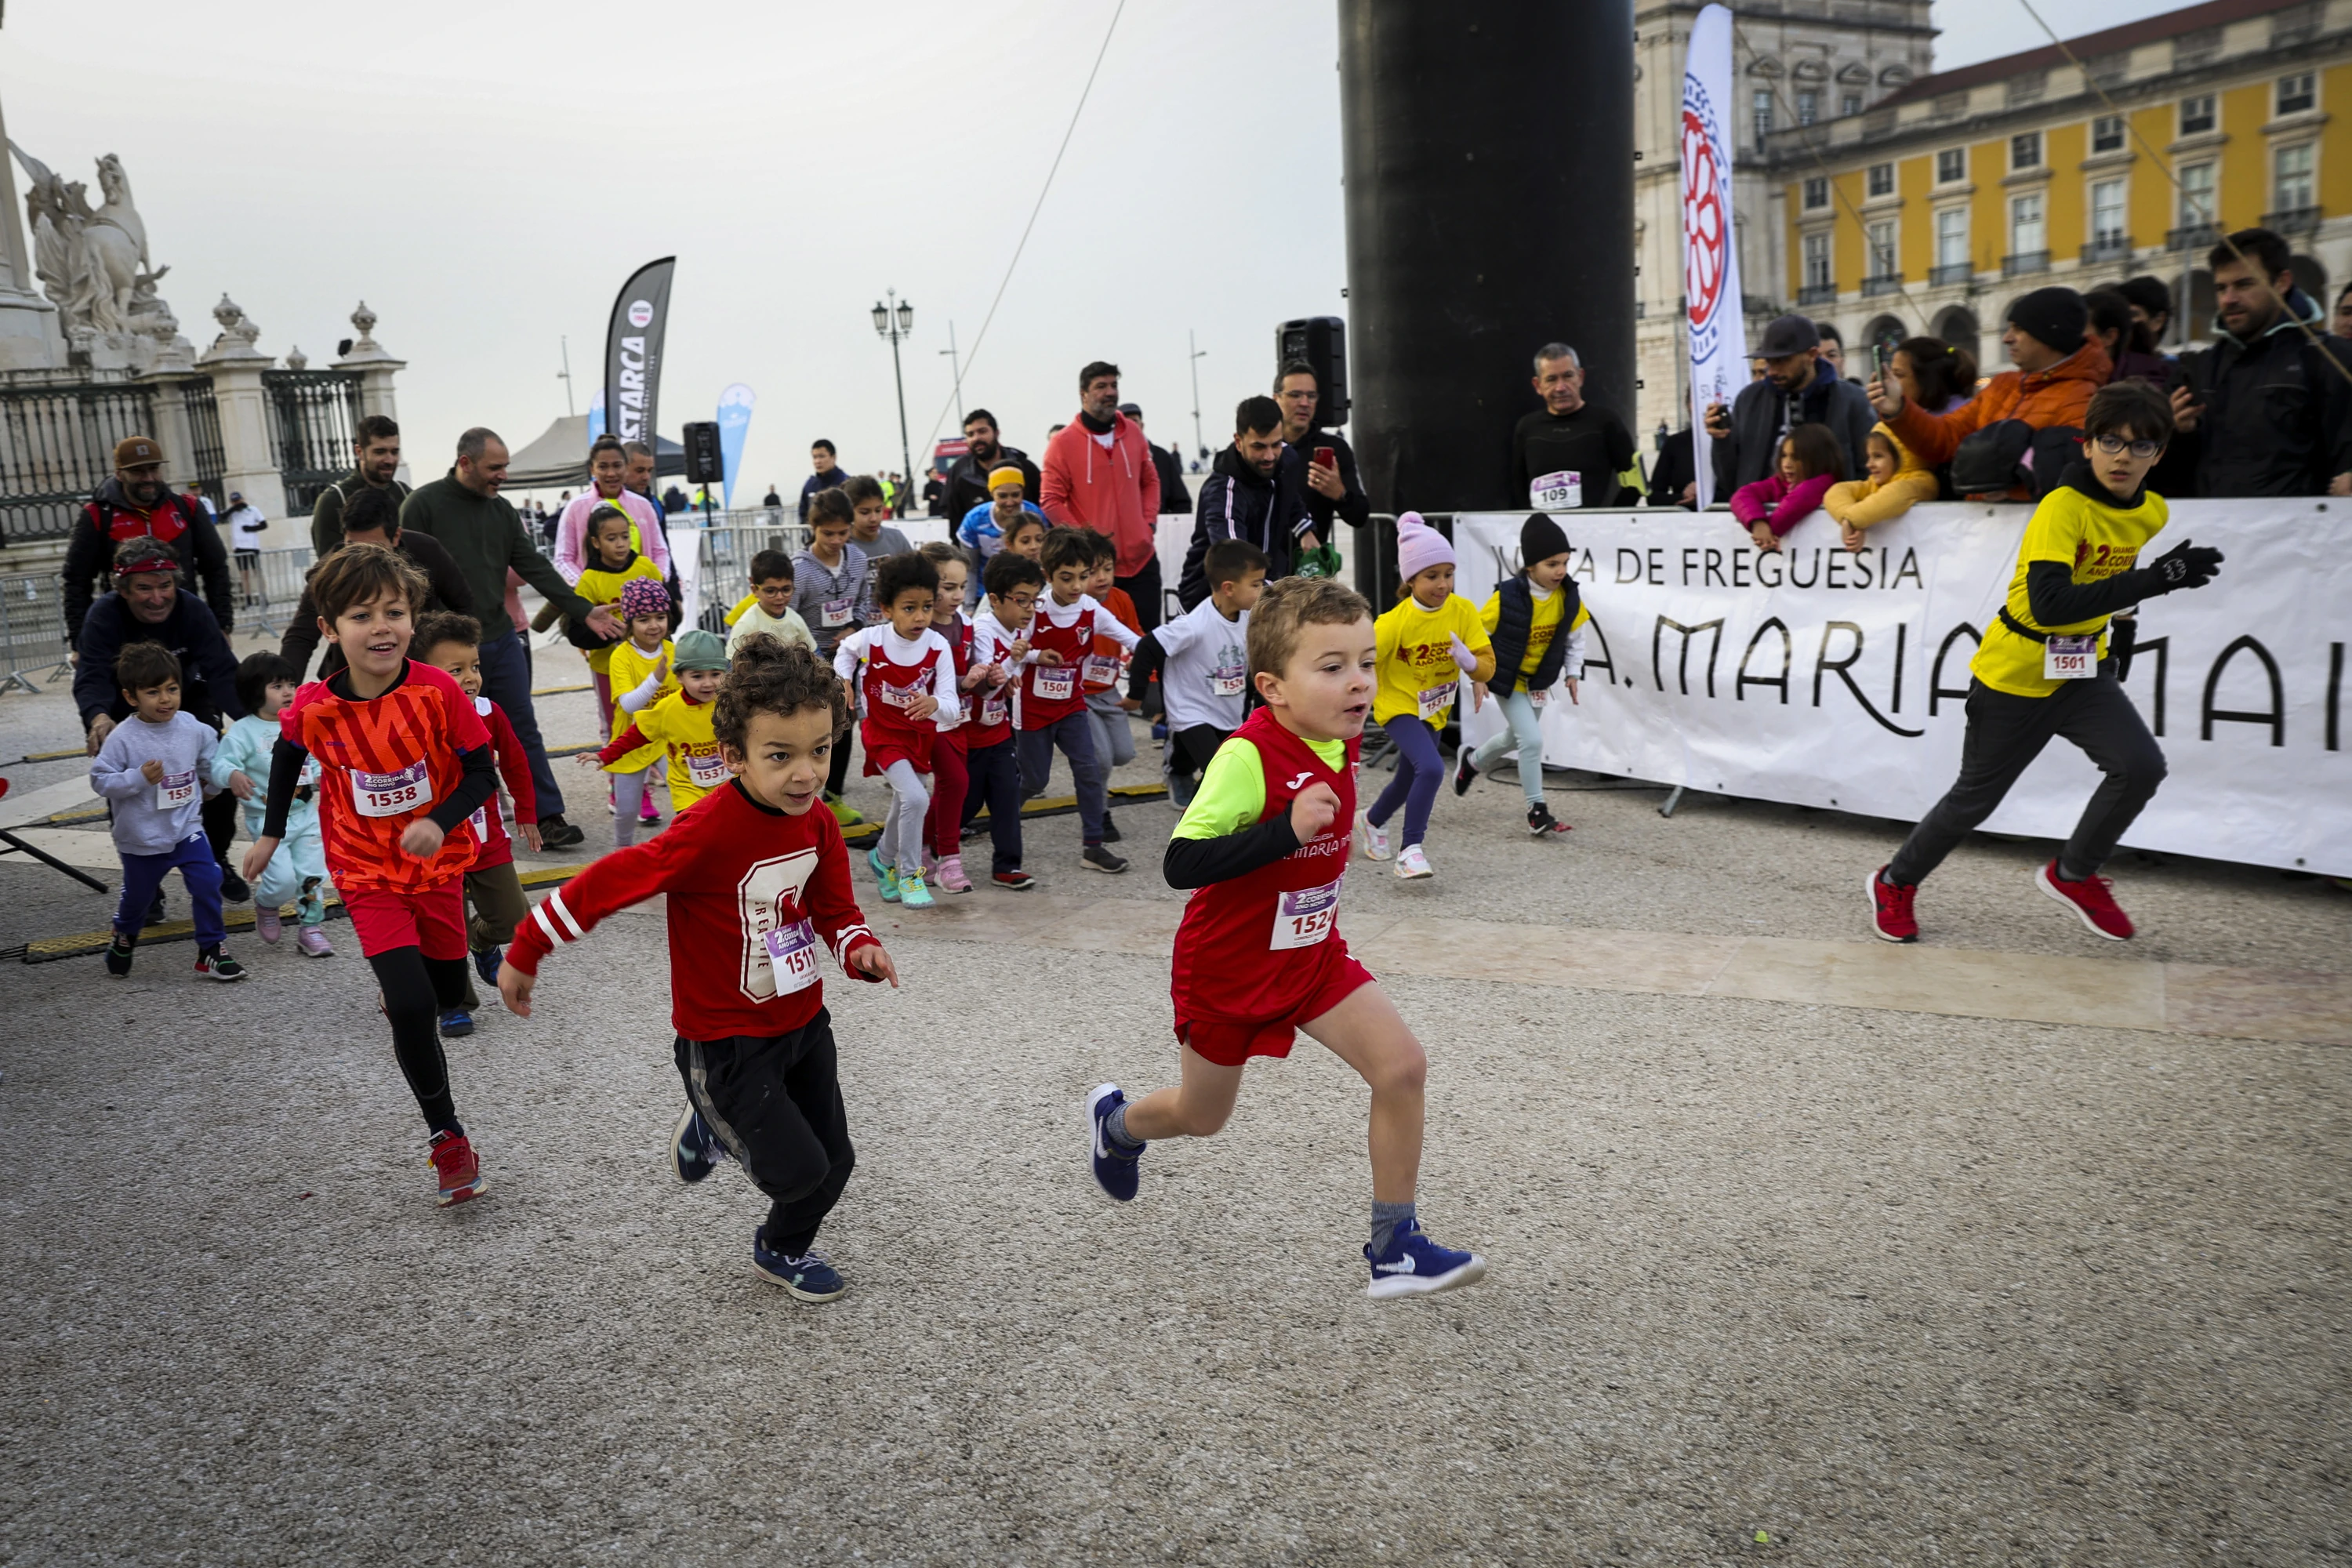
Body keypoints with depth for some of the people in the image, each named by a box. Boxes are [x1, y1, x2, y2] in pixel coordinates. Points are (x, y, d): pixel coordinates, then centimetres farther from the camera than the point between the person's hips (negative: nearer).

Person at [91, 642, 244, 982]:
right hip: (141, 838, -2)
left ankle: (212, 950, 3)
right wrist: (139, 778, -30)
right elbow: (100, 779, -18)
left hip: (187, 828, 2)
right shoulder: (122, 738, -18)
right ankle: (124, 939, 48)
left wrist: (212, 786, 24)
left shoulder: (192, 728, -5)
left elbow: (211, 755, 16)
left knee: (207, 883, -9)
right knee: (137, 895, 16)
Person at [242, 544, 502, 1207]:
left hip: (438, 862, 1)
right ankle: (447, 1138, 0)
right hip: (368, 874, -1)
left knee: (449, 991, 17)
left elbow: (483, 774, -12)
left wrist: (441, 821, -28)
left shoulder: (438, 692, -19)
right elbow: (288, 753, 8)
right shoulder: (314, 709, -15)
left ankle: (397, 986, 55)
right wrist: (272, 832, 13)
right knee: (411, 1007, -15)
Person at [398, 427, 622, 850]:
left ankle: (548, 817, 11)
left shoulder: (501, 509, 8)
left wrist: (583, 610, -3)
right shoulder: (423, 505, -8)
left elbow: (536, 567, 6)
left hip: (501, 638, 5)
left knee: (524, 731, 6)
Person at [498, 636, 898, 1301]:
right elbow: (607, 883, -22)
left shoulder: (817, 823, -7)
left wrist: (859, 949, -17)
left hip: (803, 1021, 7)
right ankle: (714, 1123, 23)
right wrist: (524, 955, -14)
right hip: (726, 1040, -6)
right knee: (797, 1170, -8)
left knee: (834, 1162, 13)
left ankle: (784, 1249, 44)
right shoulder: (709, 833, -29)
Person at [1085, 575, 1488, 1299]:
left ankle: (1395, 1244, 2)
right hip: (1228, 967, -5)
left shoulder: (1341, 743, -5)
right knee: (1202, 1116, 15)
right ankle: (1116, 1120, 51)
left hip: (1311, 954, 6)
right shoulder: (1248, 755, -29)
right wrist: (1288, 830, -41)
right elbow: (1181, 864, -34)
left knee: (1402, 1066, -12)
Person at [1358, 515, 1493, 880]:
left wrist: (1467, 660, -33)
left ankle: (1374, 821, 53)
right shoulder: (1396, 621, -23)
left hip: (1434, 710, 6)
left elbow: (1487, 668, -12)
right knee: (1431, 768, -29)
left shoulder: (1463, 612, -13)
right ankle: (1411, 850, -19)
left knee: (1409, 781, 23)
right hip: (1398, 705, -5)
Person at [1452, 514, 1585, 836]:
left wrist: (1573, 672, 0)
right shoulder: (1507, 596, -26)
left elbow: (1575, 636, 5)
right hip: (1508, 680, -6)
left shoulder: (1569, 597, -12)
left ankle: (1472, 762, 53)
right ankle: (1537, 810, 1)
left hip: (1540, 681, 6)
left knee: (1516, 736, 24)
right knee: (1532, 740, -14)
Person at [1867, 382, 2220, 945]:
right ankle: (1895, 882, 28)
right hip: (2015, 673, -6)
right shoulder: (2063, 507, -24)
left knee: (2141, 765, -14)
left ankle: (2073, 875, 9)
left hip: (2085, 670, 6)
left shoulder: (2151, 512, -1)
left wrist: (2115, 617, 11)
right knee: (1976, 797, 5)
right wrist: (2155, 578, -40)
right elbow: (2047, 606, -37)